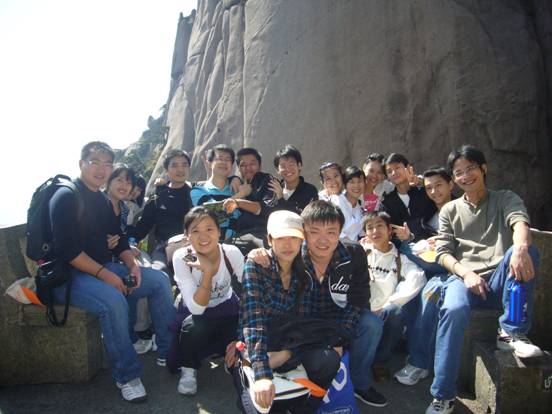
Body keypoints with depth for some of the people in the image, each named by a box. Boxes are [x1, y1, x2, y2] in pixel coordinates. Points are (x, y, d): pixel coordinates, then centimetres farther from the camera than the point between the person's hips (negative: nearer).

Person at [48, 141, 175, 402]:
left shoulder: (103, 200, 13)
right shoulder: (66, 197, -12)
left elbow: (118, 239, 13)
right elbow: (66, 249, -21)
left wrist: (132, 265, -5)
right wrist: (104, 274, -24)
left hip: (105, 268, 8)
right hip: (68, 276, -8)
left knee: (160, 280, -4)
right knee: (114, 301, -35)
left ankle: (168, 352, 1)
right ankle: (126, 376, -16)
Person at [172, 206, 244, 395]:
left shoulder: (232, 252, -20)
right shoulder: (181, 258, -23)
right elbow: (196, 308, -28)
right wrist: (207, 272, -39)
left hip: (226, 309, 2)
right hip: (195, 315, -2)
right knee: (194, 328, -34)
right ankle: (188, 367, -2)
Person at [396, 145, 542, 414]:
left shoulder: (505, 198, 13)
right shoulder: (449, 210, 17)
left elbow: (519, 221, -11)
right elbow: (443, 253, 7)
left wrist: (520, 246, -35)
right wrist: (466, 273, -14)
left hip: (501, 281, 0)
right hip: (464, 278, 0)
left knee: (525, 251, -30)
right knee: (454, 310, -33)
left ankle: (512, 333, -20)